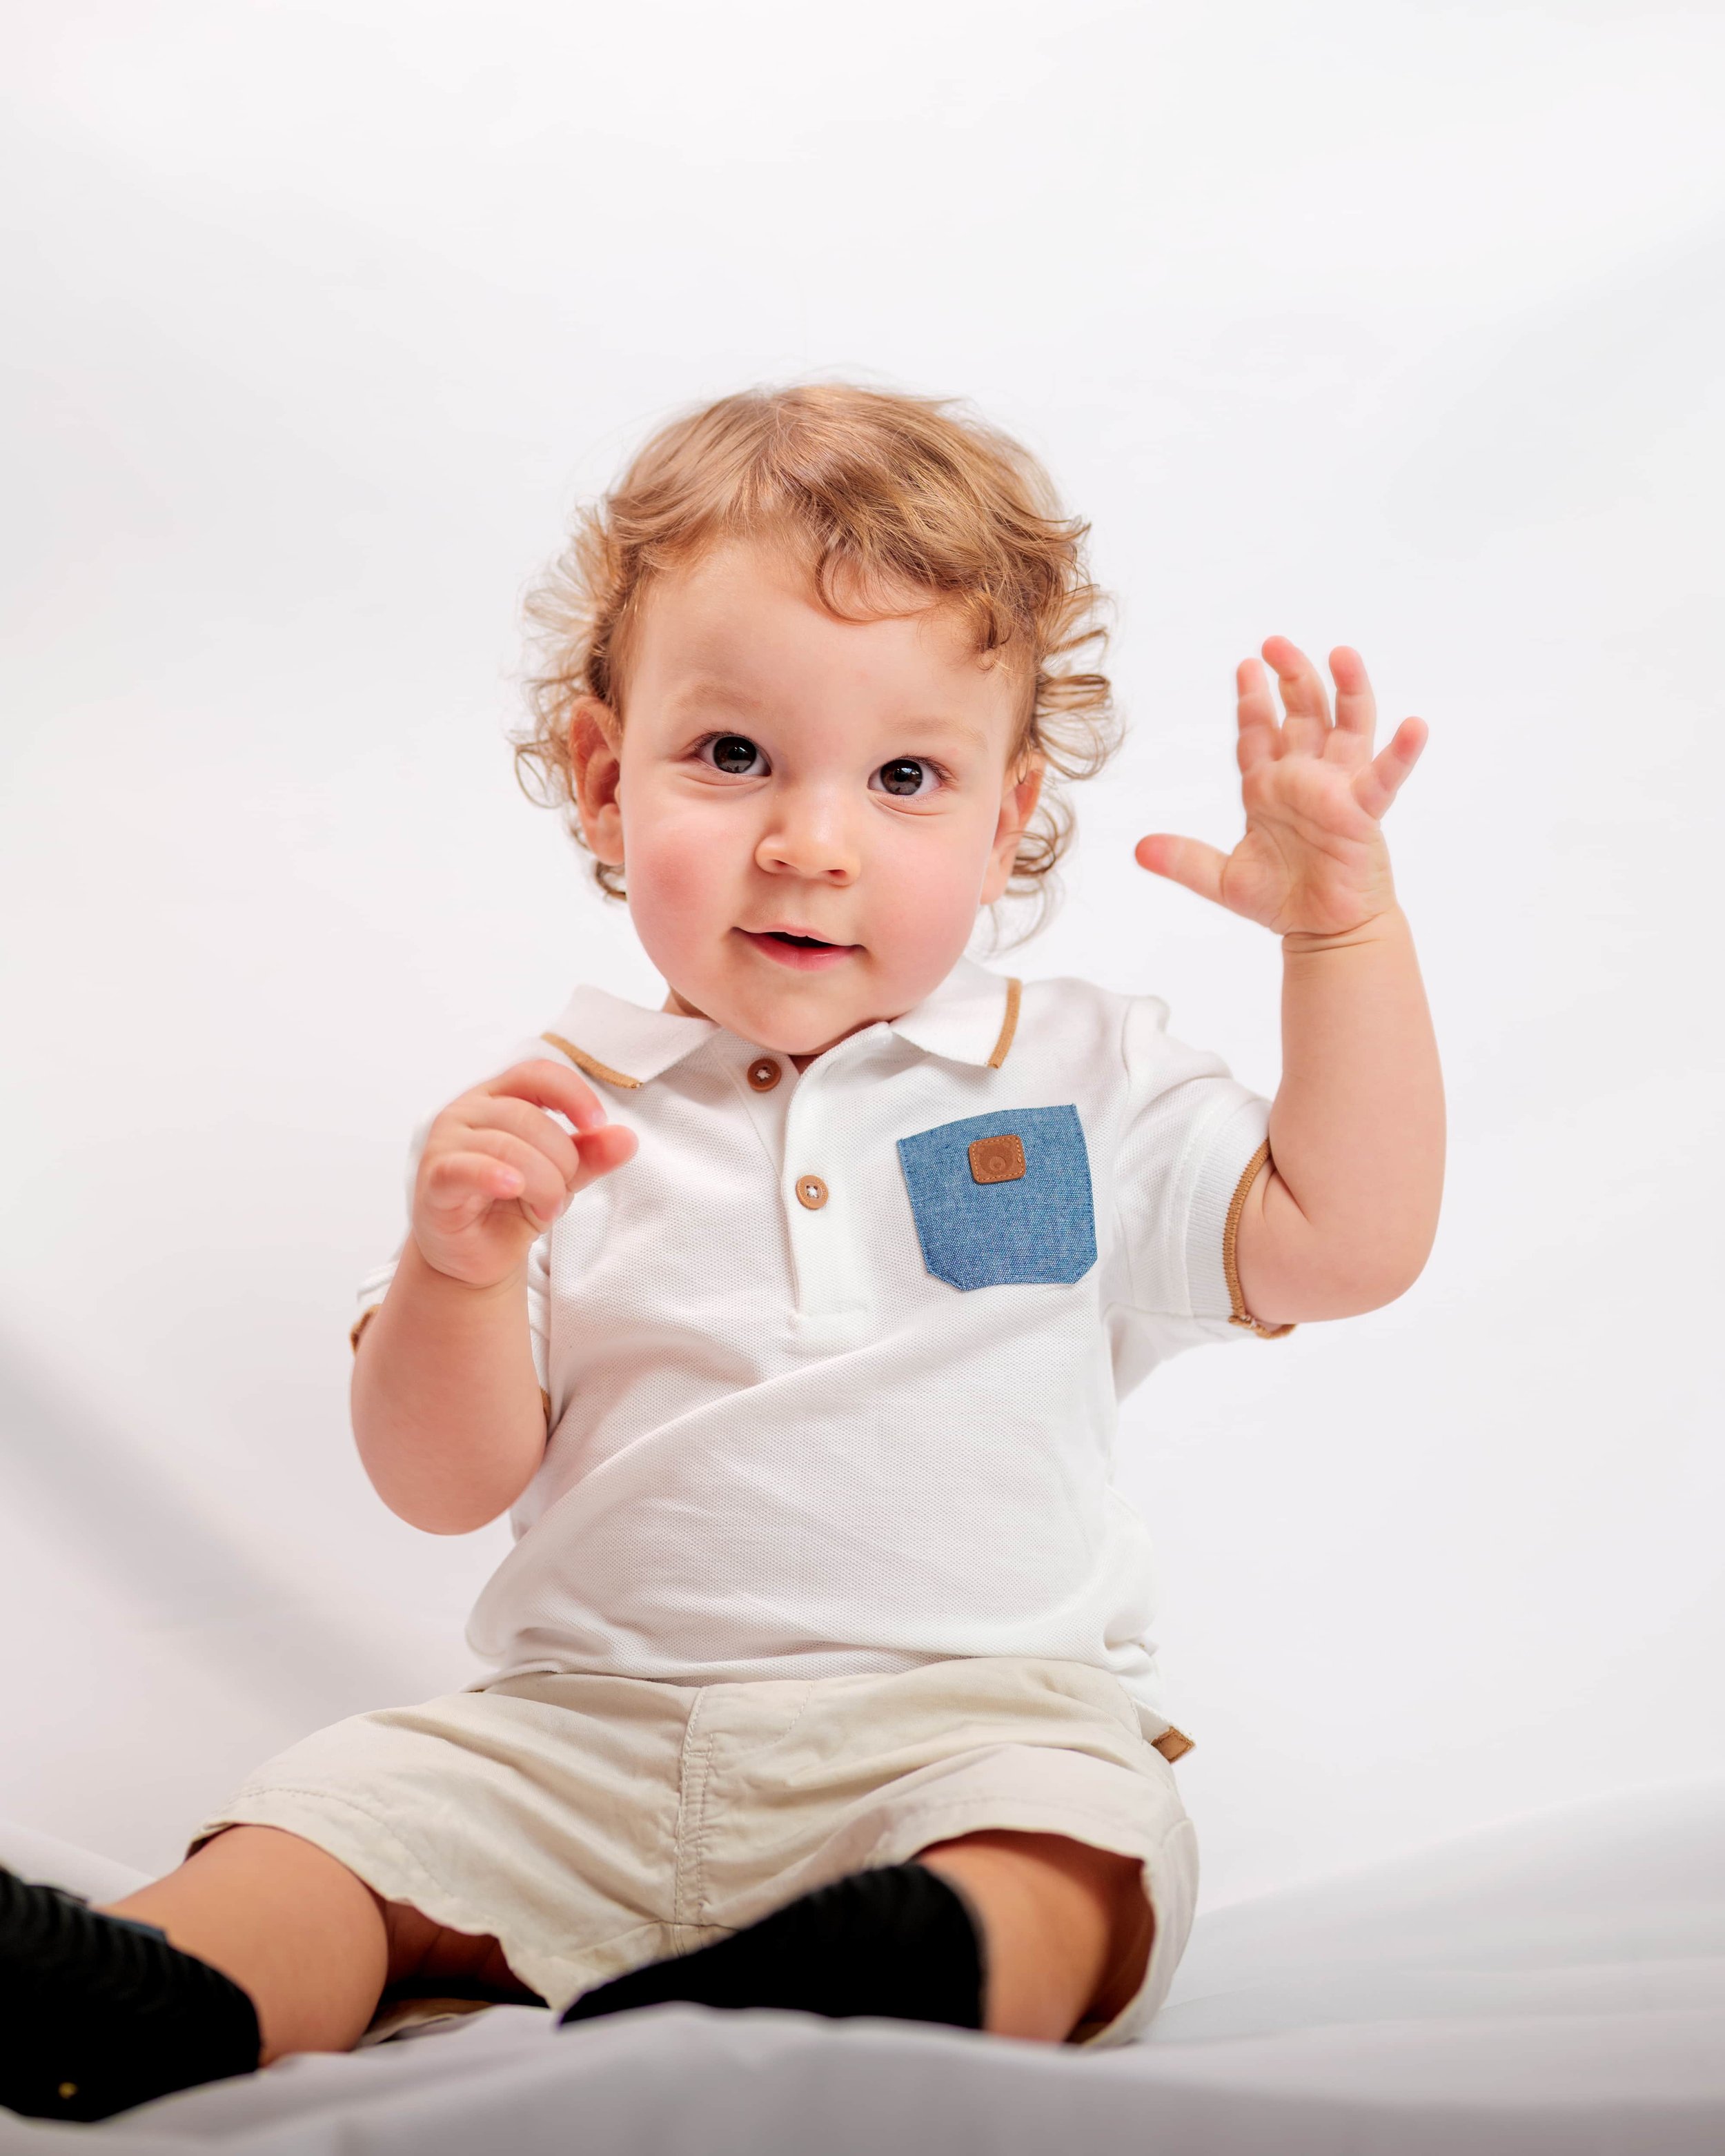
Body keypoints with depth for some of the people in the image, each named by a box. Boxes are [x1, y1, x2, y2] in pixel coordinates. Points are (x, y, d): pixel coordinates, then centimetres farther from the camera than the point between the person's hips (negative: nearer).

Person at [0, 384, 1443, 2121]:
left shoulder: (1084, 1082, 7)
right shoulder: (565, 1114, 7)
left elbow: (1345, 1244, 0)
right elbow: (445, 1487, 5)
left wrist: (1344, 916, -6)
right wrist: (456, 1268, -17)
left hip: (976, 1710, -1)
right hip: (589, 1730, 2)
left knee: (1082, 1840, -31)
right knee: (347, 1802, -18)